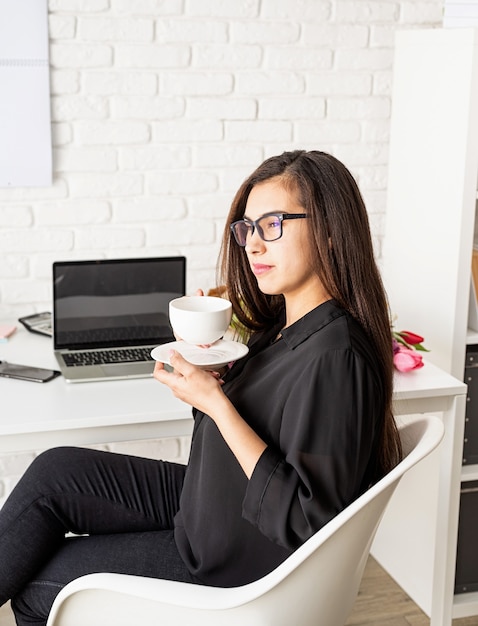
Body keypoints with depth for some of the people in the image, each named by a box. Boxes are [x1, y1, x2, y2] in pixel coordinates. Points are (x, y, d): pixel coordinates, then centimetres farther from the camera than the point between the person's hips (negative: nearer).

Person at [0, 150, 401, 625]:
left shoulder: (334, 358, -29)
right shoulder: (287, 325, 0)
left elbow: (306, 520, -29)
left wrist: (216, 405, -30)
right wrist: (214, 373, -7)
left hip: (236, 564, -8)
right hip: (207, 503, 8)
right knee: (55, 471, 0)